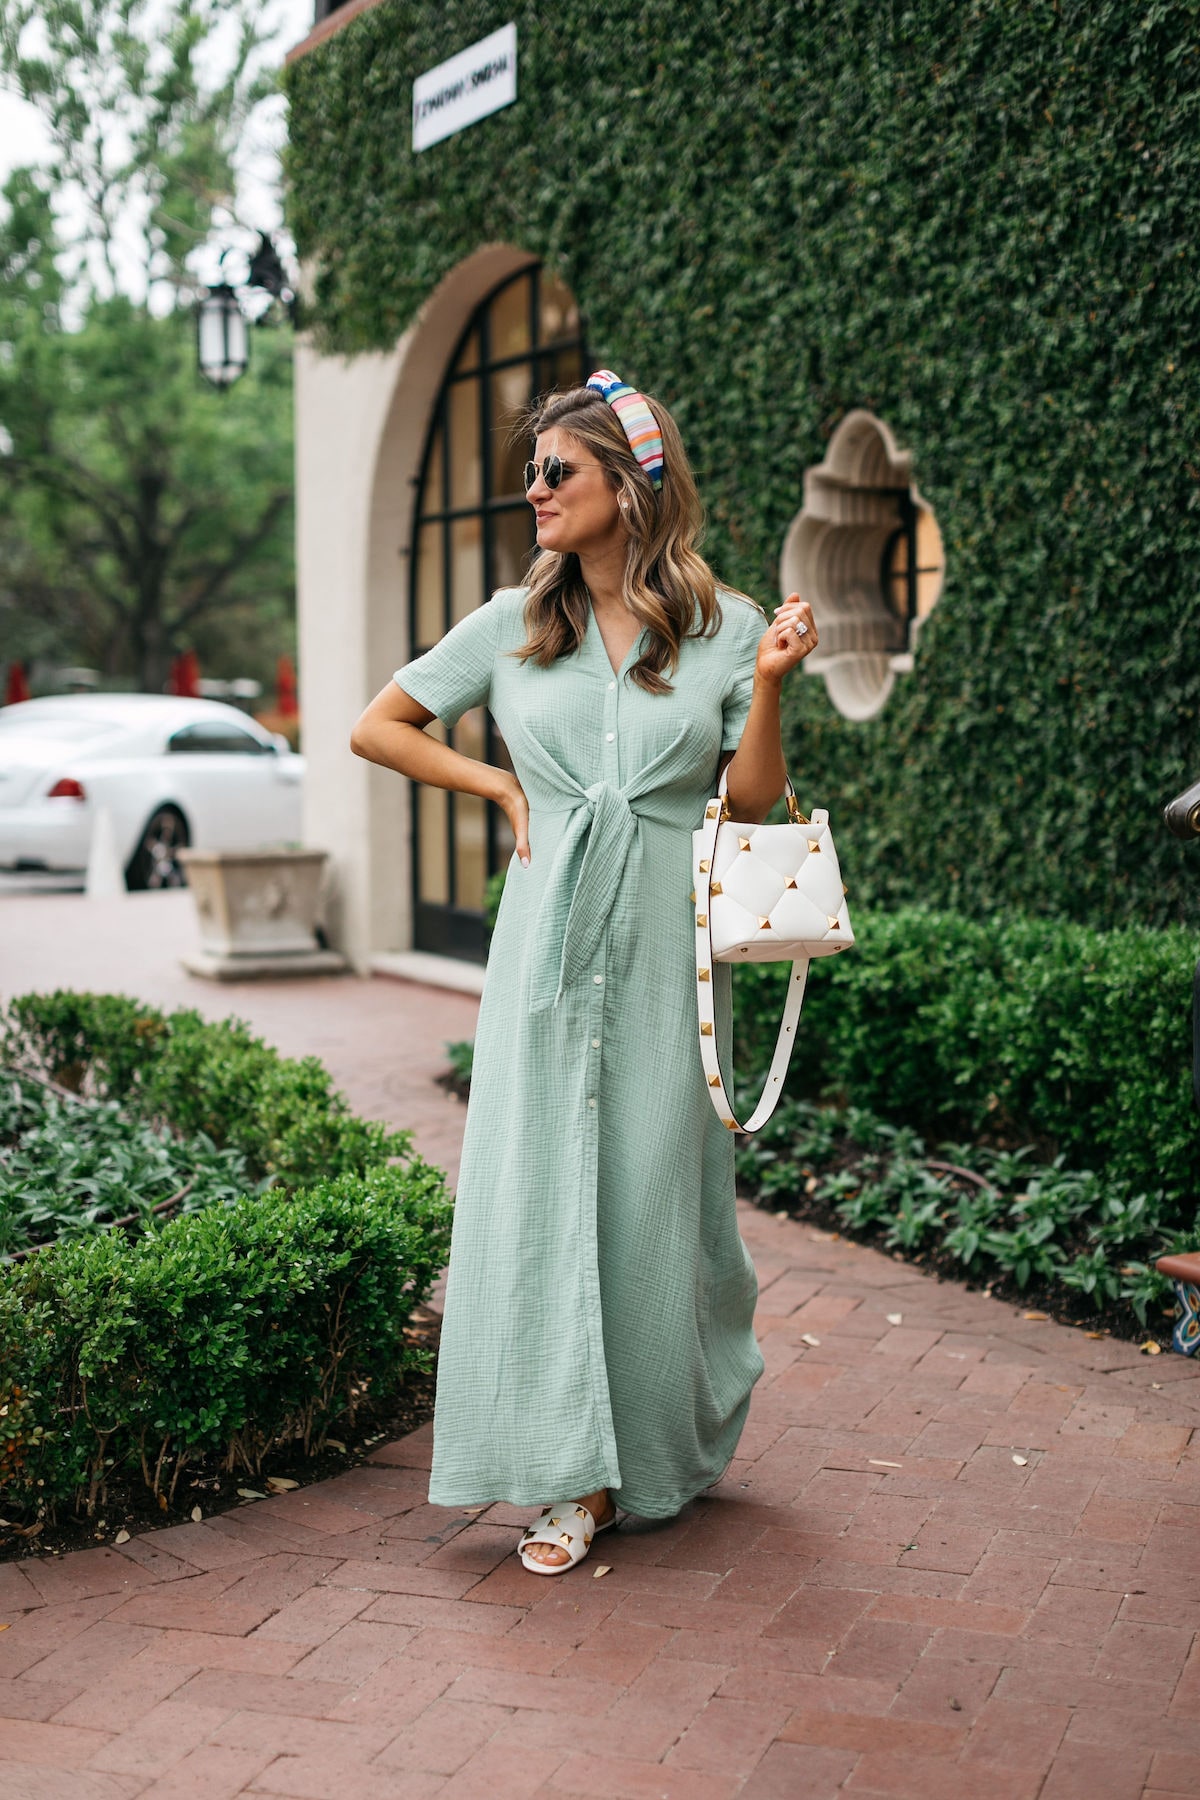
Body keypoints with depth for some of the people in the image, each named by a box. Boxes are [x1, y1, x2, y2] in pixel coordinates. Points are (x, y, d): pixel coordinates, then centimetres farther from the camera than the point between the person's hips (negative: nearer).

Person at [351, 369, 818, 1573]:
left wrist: (769, 684, -12)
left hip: (667, 939, -1)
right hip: (551, 934, 1)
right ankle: (579, 1475, 6)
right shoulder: (514, 624, 7)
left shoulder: (724, 628, 3)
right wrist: (501, 789, 5)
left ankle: (673, 1437, 28)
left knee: (656, 1179, 5)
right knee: (543, 1179, -3)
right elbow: (376, 728, 13)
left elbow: (754, 802, 2)